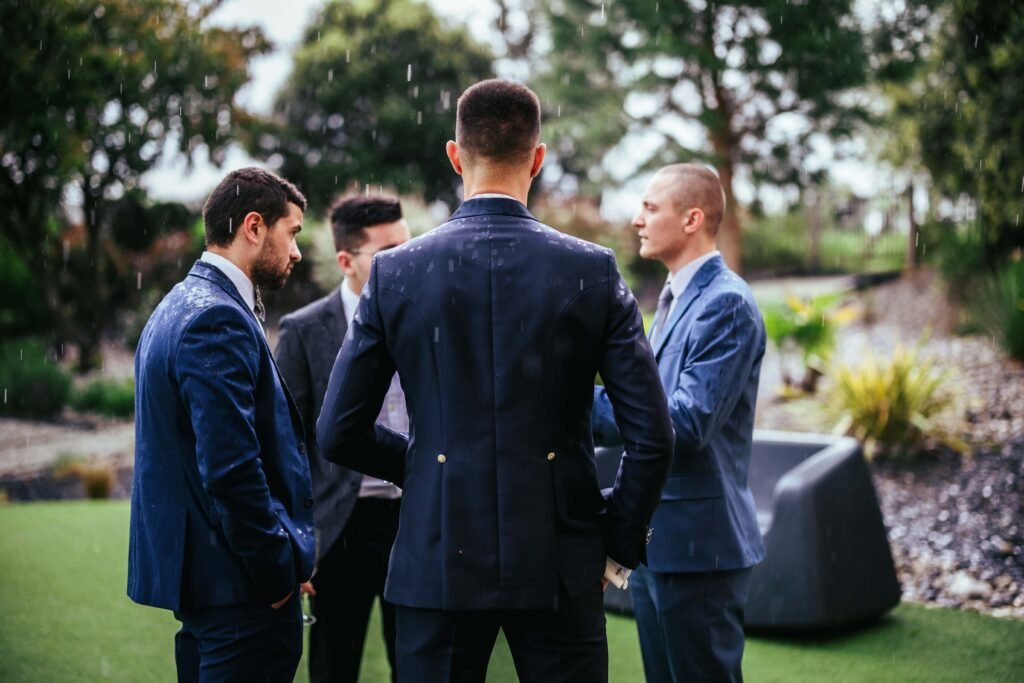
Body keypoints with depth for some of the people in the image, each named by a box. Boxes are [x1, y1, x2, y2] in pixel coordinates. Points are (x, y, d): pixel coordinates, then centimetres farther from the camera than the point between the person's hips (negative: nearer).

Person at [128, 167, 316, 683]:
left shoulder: (179, 307, 14)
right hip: (242, 587, -10)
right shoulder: (219, 318, -18)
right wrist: (279, 572, -14)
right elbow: (232, 469, -24)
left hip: (197, 576, 10)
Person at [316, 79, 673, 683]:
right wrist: (620, 540, 6)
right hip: (558, 564, 0)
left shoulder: (395, 272, -4)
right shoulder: (594, 271, -5)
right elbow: (653, 435, -7)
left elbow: (338, 434, 0)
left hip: (439, 559, 1)